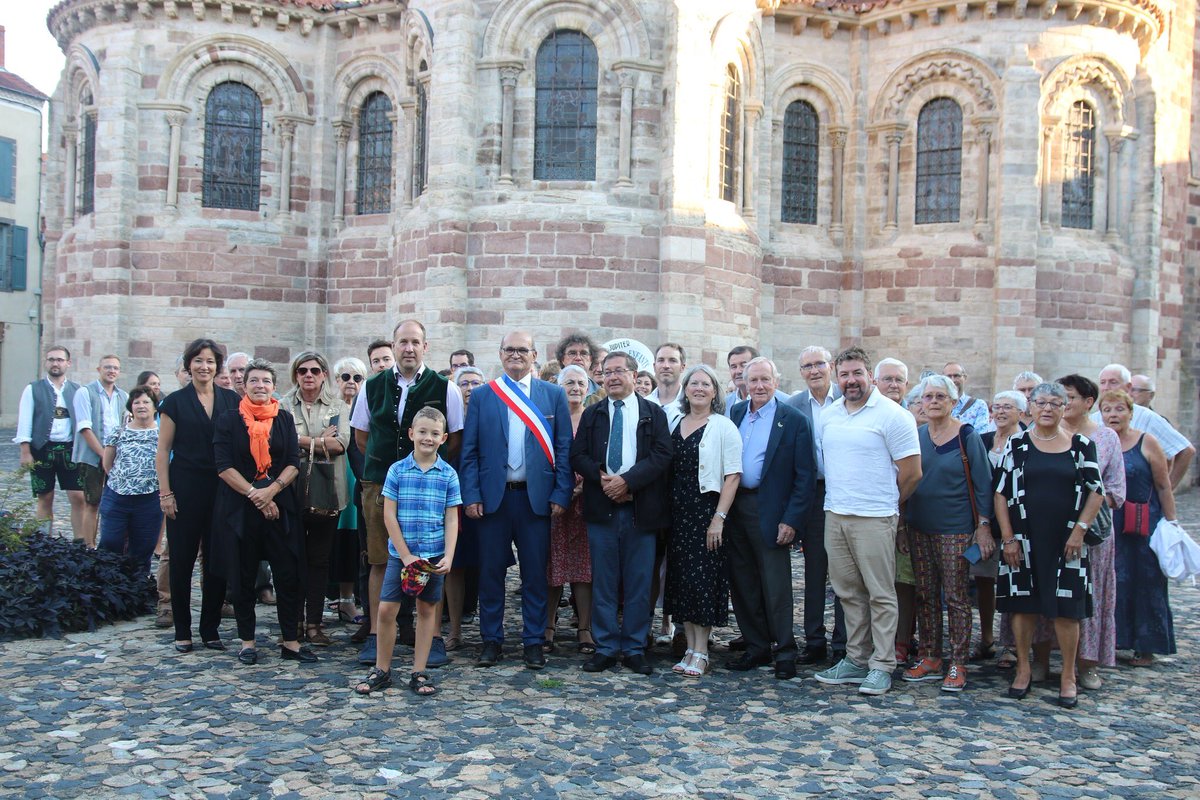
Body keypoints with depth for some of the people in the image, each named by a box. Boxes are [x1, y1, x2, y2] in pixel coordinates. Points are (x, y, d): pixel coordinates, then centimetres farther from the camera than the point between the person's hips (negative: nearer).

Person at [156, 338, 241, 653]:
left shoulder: (232, 401, 7)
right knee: (182, 559, 3)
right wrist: (165, 493, -6)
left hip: (222, 489, 2)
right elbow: (163, 452, 1)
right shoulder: (176, 402, 2)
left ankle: (211, 629, 16)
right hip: (185, 488, -2)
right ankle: (182, 631, 14)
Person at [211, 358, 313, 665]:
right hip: (239, 507, -1)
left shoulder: (284, 419, 9)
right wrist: (254, 495, -14)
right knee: (243, 575, 5)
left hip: (280, 506, 2)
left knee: (288, 574, -1)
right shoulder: (228, 419, 2)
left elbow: (294, 464, 2)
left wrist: (272, 490, -14)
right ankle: (247, 640, 16)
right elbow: (223, 466, -6)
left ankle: (290, 640, 7)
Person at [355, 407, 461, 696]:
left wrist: (448, 556, -11)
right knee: (386, 609, -1)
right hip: (400, 553, 0)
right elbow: (389, 515, -4)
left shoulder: (448, 474, 0)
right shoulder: (397, 470, -2)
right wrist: (405, 554, -9)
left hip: (434, 555, 1)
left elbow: (452, 519, 0)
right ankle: (381, 671, 15)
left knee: (427, 610, 8)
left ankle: (419, 673, 17)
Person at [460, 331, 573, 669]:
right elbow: (469, 450, 4)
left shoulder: (554, 394, 7)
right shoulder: (482, 395, 7)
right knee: (491, 571, 6)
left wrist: (561, 494, -5)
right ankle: (491, 640, 18)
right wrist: (471, 495, -5)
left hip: (536, 498, 0)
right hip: (493, 497, 0)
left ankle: (534, 642, 16)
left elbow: (564, 448, 3)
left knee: (535, 573, 5)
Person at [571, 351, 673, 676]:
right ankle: (606, 647, 14)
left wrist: (627, 480, -15)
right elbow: (578, 455, 5)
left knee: (639, 583, 3)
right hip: (600, 507, 2)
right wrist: (602, 477, -13)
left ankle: (635, 649, 13)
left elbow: (662, 454, -5)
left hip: (641, 508, -1)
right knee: (603, 582, 5)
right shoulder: (592, 414, 12)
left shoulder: (654, 414, 6)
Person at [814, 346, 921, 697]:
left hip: (874, 519, -6)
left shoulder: (892, 415, -8)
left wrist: (885, 503, 3)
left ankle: (882, 666, 8)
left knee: (880, 594, 0)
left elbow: (911, 473, -7)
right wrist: (838, 497, 14)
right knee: (849, 592, 13)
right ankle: (856, 659, 23)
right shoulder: (828, 415, 11)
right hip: (835, 515, 6)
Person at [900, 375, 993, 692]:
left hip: (956, 529, -4)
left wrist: (983, 526, -10)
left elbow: (983, 483, -4)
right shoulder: (915, 436, 6)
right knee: (925, 595, 9)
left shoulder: (967, 436, -6)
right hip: (920, 529, 5)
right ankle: (930, 659, 19)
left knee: (956, 597, 0)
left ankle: (958, 664, 8)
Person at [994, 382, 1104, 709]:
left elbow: (1096, 491, 3)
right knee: (1023, 604, 7)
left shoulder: (1081, 445, 3)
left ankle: (1068, 676, 15)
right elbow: (1001, 492, 1)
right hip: (1024, 540, 0)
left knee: (1067, 608, 2)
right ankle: (1023, 668, 22)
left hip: (1065, 540, 0)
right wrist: (1008, 538, -4)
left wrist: (1079, 531, -6)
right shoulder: (1017, 444, 1)